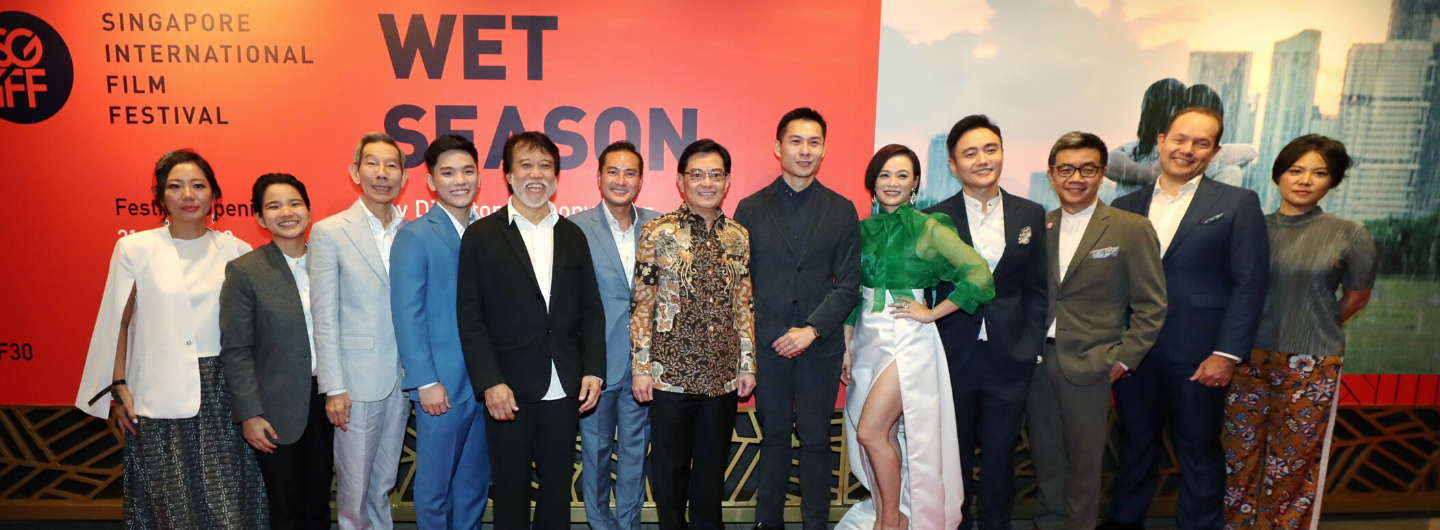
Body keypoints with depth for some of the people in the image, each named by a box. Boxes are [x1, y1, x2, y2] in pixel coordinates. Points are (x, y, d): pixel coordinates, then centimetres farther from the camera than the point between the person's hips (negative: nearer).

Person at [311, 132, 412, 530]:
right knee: (354, 487, 6)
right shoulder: (329, 232, -3)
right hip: (357, 381, -3)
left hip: (402, 379, 3)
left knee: (383, 483, 16)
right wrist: (334, 388, -10)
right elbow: (325, 319, -6)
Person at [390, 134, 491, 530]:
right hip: (442, 386, -4)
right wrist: (427, 382, -13)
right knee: (435, 484, 9)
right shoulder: (414, 237, -6)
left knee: (476, 481, 15)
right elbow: (407, 316, -10)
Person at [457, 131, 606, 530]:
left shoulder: (572, 235, 9)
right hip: (508, 391, -3)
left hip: (564, 389, 3)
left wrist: (593, 370, -1)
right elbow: (470, 317, -5)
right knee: (511, 491, 10)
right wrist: (490, 383, -12)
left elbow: (591, 311, 9)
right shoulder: (481, 235, -1)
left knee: (558, 488, 13)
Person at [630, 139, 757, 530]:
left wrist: (747, 364, 6)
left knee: (713, 464, 16)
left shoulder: (739, 238, 4)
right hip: (670, 372, -3)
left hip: (723, 375, 3)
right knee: (670, 464, 12)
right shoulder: (657, 233, -6)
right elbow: (641, 304, -6)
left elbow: (745, 306, 7)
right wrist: (641, 367, -8)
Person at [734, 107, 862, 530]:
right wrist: (746, 342, -6)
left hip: (820, 344, 0)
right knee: (773, 437, 10)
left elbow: (848, 283, 1)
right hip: (767, 345, 0)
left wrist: (812, 329, -11)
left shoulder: (842, 210, 5)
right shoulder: (750, 209, 4)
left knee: (816, 440, 7)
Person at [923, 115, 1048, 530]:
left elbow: (1036, 291, 5)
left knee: (1000, 455, 11)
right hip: (954, 357, -1)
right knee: (954, 456, 12)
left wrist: (1030, 348, -2)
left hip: (1009, 360, 1)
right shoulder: (935, 219, -3)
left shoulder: (1030, 215, 4)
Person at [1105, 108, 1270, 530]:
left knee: (1199, 451, 11)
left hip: (1198, 357, -2)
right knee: (1135, 444, 16)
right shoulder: (1126, 207, 7)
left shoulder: (1238, 204, -1)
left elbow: (1249, 285, -6)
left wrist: (1227, 353, -12)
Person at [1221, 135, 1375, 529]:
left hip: (1312, 366, -1)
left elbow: (1357, 296, 10)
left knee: (1292, 463, 9)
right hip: (1249, 360, 2)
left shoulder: (1349, 234, -3)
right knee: (1240, 454, 9)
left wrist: (1314, 329, 15)